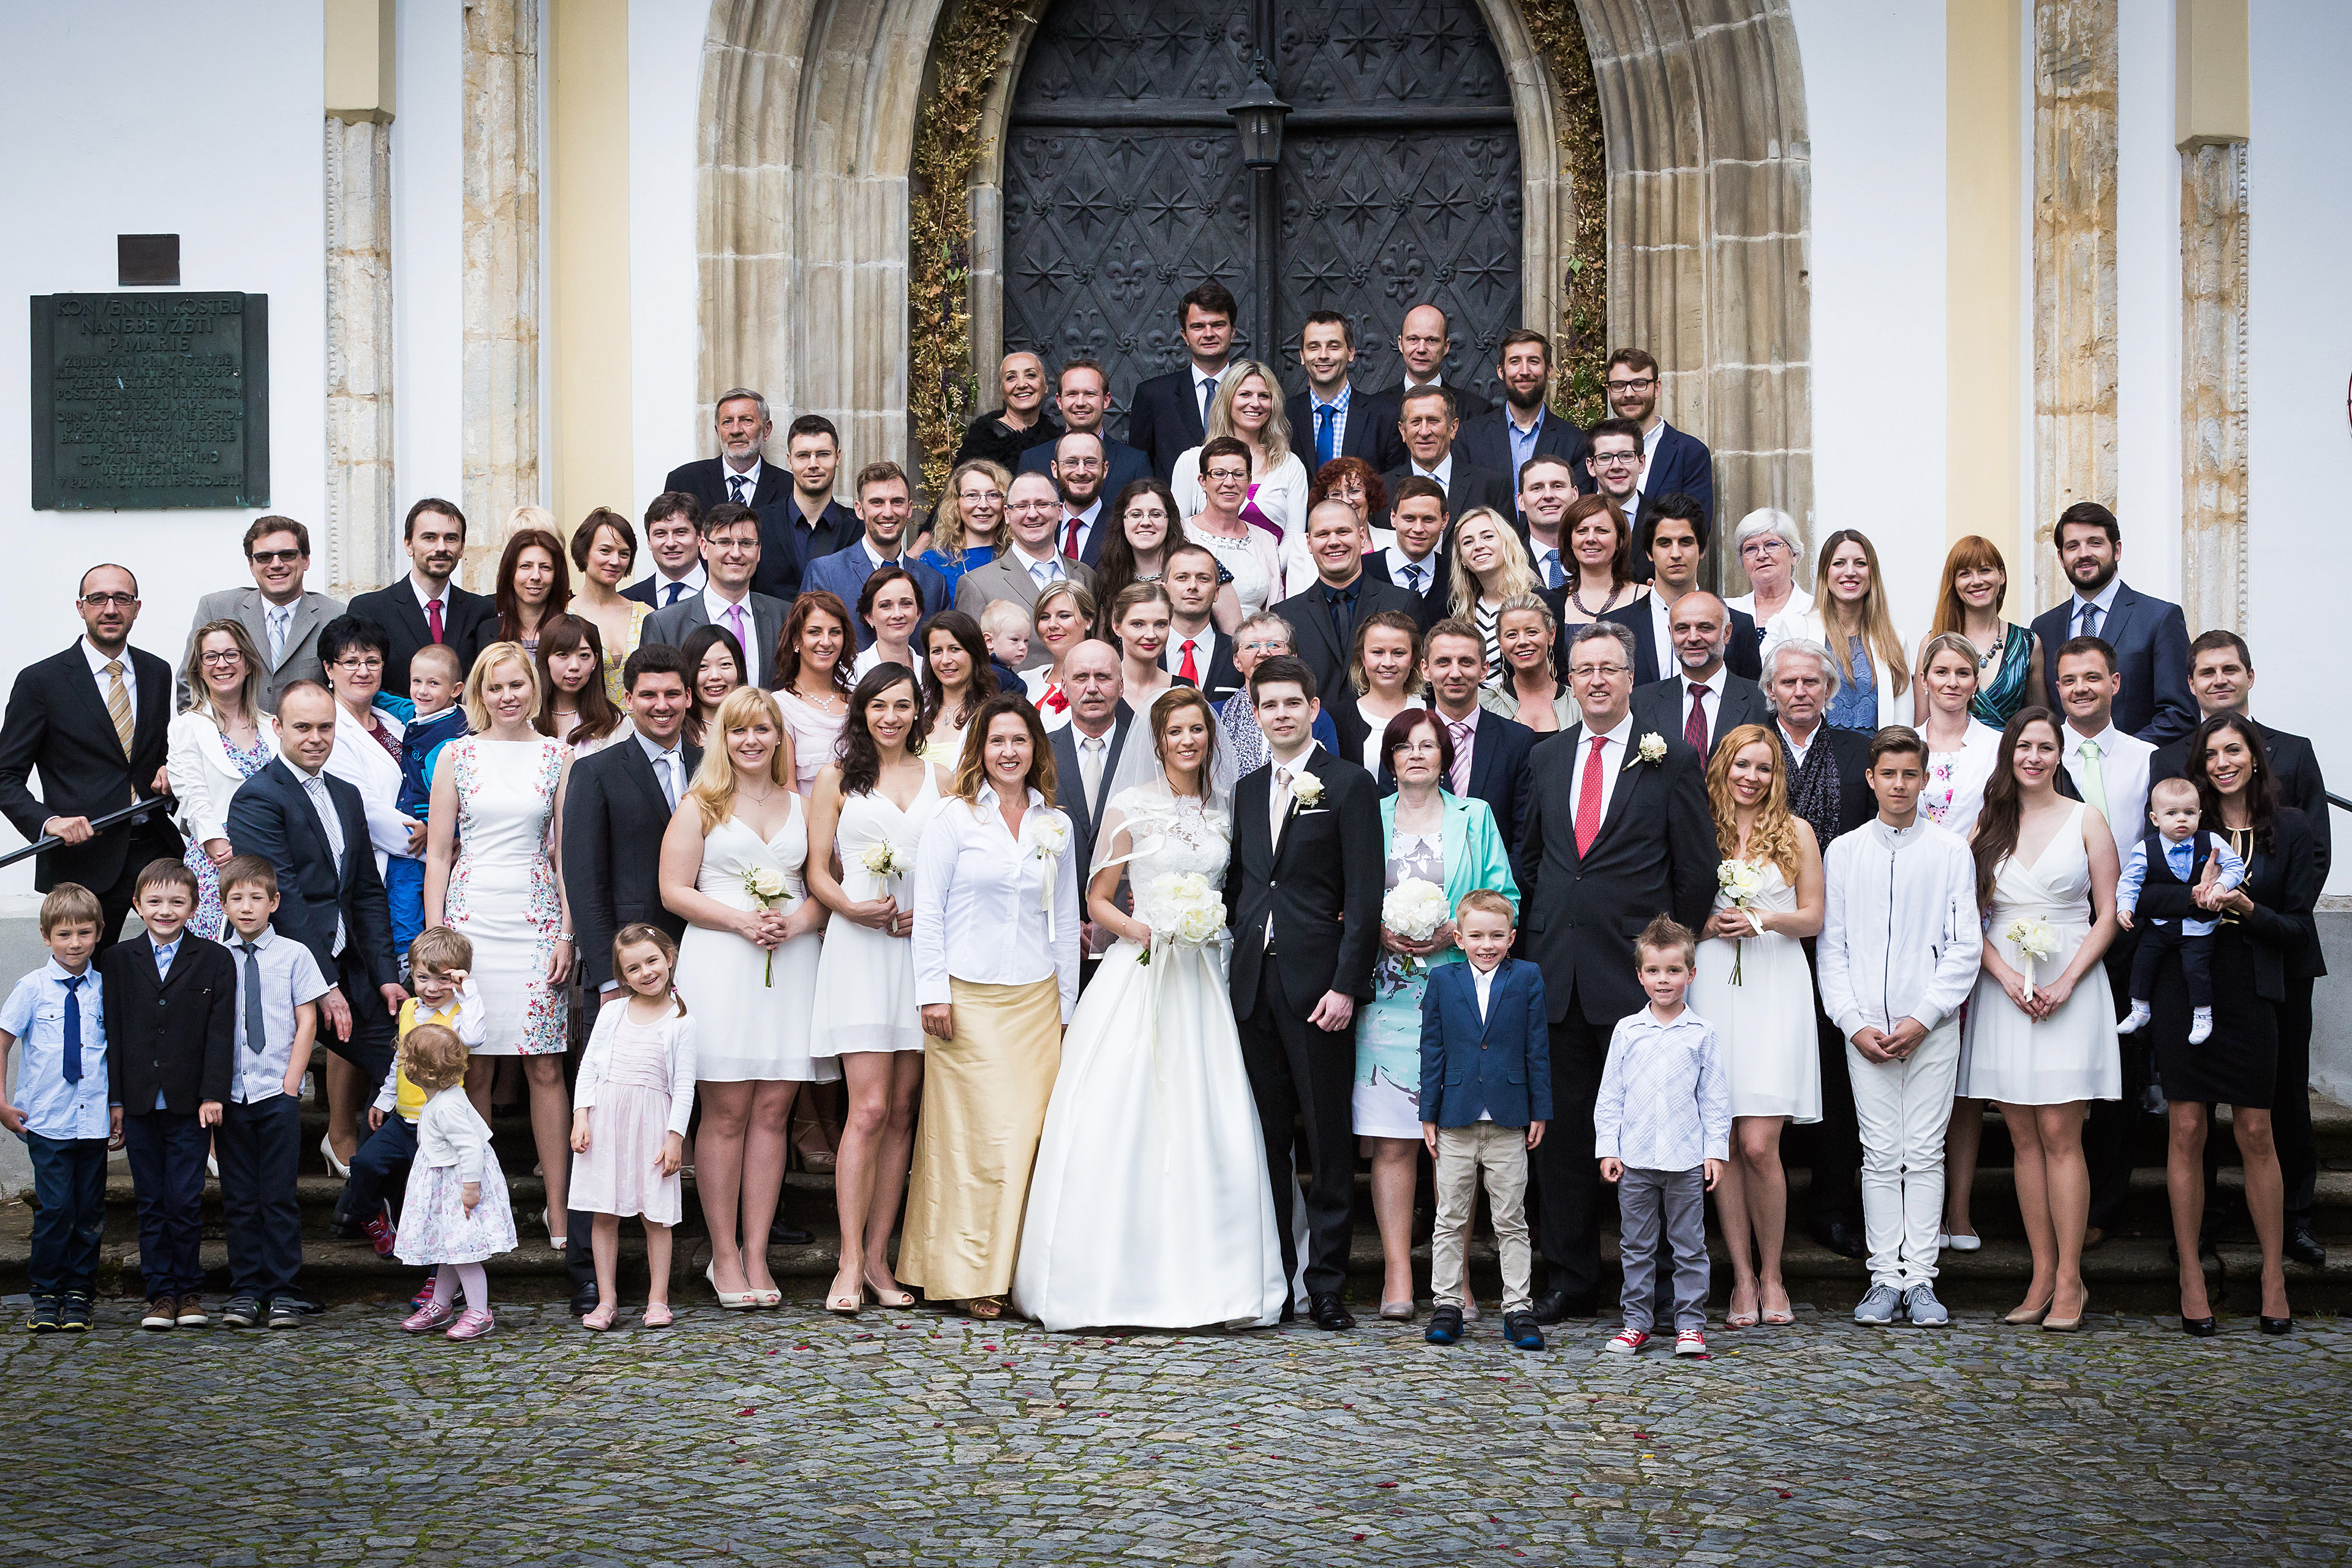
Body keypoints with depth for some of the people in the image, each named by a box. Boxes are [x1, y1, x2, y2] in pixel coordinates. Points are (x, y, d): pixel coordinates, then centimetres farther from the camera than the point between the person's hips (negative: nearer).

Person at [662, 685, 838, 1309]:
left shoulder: (801, 806, 15)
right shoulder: (700, 805, 6)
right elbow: (675, 891, -1)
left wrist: (793, 921, -7)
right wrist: (741, 920, -13)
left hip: (791, 963, 3)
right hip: (720, 967, -3)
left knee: (772, 1112, 1)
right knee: (726, 1113, -3)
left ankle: (756, 1254, 5)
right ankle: (724, 1256, 3)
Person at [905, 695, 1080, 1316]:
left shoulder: (1056, 826, 12)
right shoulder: (955, 819, 1)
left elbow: (1065, 920, 16)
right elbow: (928, 910, -1)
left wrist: (1066, 1004, 13)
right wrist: (933, 992, -7)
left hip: (1035, 999, 3)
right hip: (968, 999, -3)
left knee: (1028, 1131, -2)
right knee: (975, 1133, -6)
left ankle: (1018, 1270, 5)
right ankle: (967, 1273, 0)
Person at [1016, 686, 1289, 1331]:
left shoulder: (1223, 810, 13)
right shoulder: (1130, 806, 0)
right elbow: (1097, 900, 1)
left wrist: (1211, 929, 4)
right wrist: (1144, 929, -15)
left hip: (1201, 980, 4)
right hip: (1139, 975, -4)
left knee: (1209, 1128, -3)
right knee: (1124, 1124, -7)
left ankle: (1205, 1278, 2)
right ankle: (1115, 1278, -2)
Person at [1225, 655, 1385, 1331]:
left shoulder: (1349, 784, -2)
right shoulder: (1247, 789, 16)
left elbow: (1365, 894, -7)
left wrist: (1344, 984, -13)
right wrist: (1243, 952, 6)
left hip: (1318, 984, -5)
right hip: (1254, 983, 5)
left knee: (1328, 1141, -2)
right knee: (1265, 1139, 8)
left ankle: (1327, 1284, 3)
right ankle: (1270, 1279, 13)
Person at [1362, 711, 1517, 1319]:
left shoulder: (1475, 817, 11)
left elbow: (1505, 899, 7)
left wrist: (1456, 931, -9)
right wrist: (1378, 931, -7)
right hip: (1389, 996, 1)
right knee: (1391, 1140, -5)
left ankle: (1454, 1278, 2)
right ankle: (1397, 1277, -4)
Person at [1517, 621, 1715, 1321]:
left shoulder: (1673, 762, 0)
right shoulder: (1545, 758, 12)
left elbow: (1697, 872, 0)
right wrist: (1539, 943, 10)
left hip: (1637, 975, -4)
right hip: (1558, 975, 4)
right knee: (1561, 1131, 7)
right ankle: (1572, 1280, 16)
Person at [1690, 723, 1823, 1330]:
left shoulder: (1795, 832, 9)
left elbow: (1813, 917, 9)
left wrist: (1765, 919, -9)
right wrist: (1708, 924, -6)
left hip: (1776, 989, -1)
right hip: (1713, 988, 1)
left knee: (1759, 1145, -10)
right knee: (1724, 1147, -1)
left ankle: (1771, 1274, 5)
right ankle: (1743, 1279, 8)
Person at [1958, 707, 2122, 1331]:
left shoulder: (2085, 821, 4)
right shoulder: (1989, 827, 11)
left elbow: (2107, 916, 1)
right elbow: (1971, 917, 8)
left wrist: (2065, 982, -11)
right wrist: (2006, 975, -8)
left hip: (2070, 989, -3)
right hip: (2003, 990, 3)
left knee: (2058, 1134, -8)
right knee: (2024, 1139, 3)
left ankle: (2069, 1281, -3)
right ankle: (2042, 1276, 7)